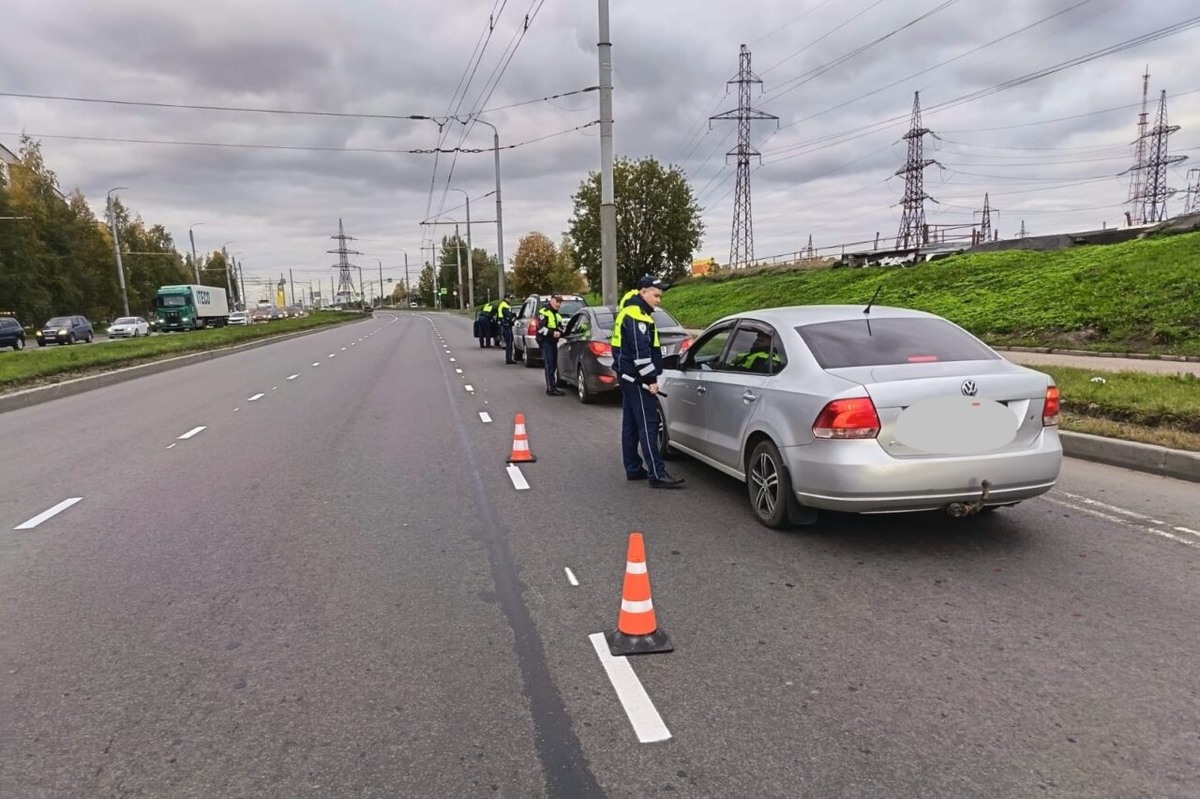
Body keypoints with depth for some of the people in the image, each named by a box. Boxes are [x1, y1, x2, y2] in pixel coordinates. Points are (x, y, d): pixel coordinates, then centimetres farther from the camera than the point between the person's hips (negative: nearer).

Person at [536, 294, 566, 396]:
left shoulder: (558, 315, 22)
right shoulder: (544, 313, -7)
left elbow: (560, 329, 24)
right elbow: (541, 328, -16)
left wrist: (560, 333, 0)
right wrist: (552, 333, -23)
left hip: (554, 342, 9)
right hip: (546, 342, -9)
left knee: (554, 366, 12)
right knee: (549, 366, -12)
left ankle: (553, 387, 20)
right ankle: (551, 389, -13)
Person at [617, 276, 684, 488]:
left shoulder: (634, 313, 19)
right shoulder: (637, 315, -15)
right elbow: (640, 351, -22)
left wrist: (649, 377, 22)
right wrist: (651, 379, -20)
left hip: (630, 378, 11)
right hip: (638, 380, -11)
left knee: (631, 425, 12)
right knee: (648, 425, -11)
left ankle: (633, 469, 19)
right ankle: (657, 474, -11)